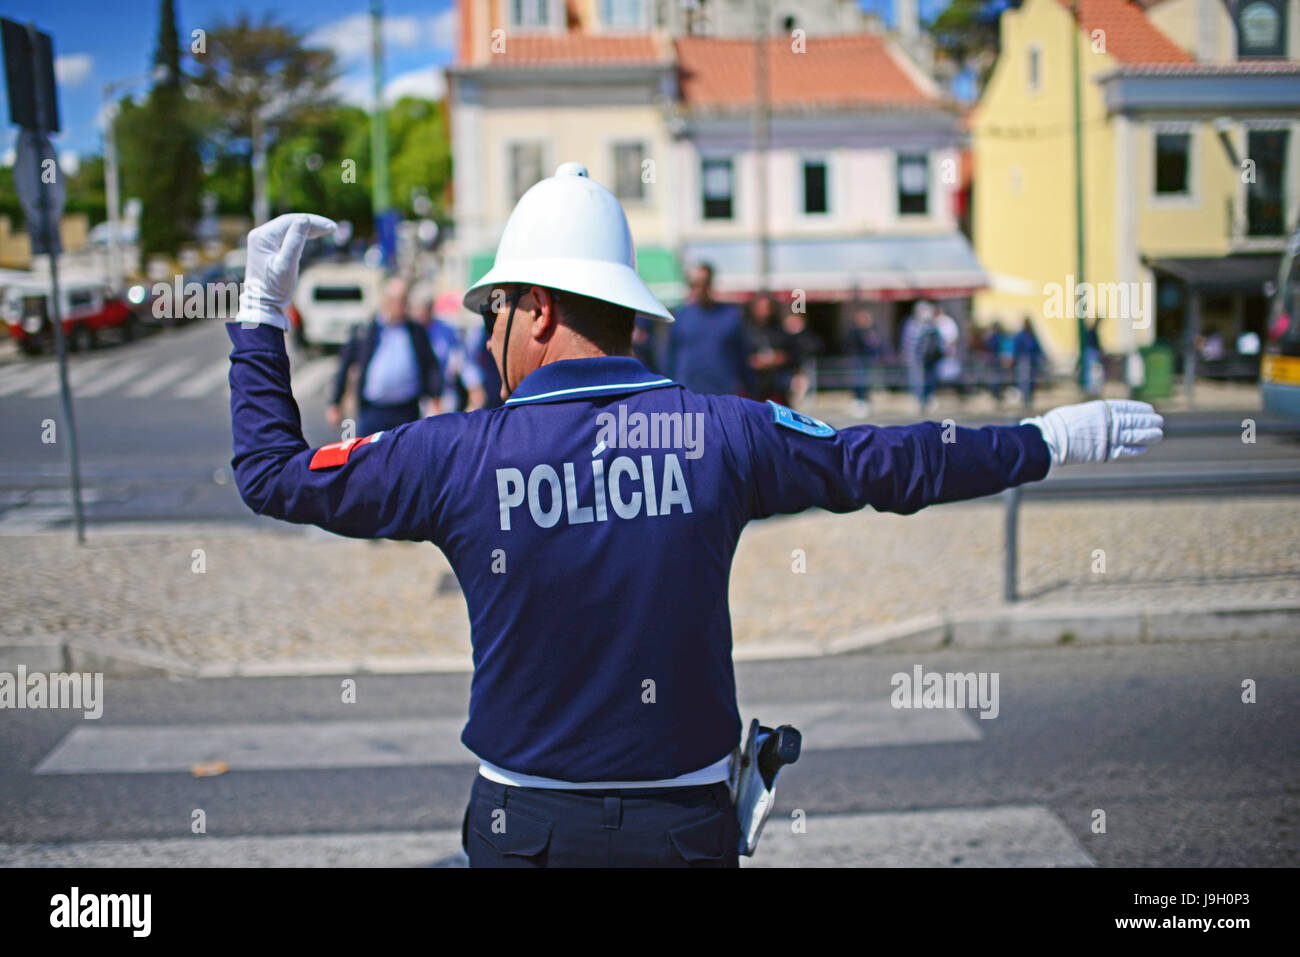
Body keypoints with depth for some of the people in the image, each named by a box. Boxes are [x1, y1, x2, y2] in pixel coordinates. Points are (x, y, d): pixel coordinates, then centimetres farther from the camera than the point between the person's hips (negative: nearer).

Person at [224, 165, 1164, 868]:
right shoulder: (719, 431, -6)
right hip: (686, 821, 1)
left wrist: (262, 313, 11)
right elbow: (888, 462, 2)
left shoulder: (455, 454, -10)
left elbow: (273, 473, 0)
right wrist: (1049, 437, 15)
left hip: (524, 828, -1)